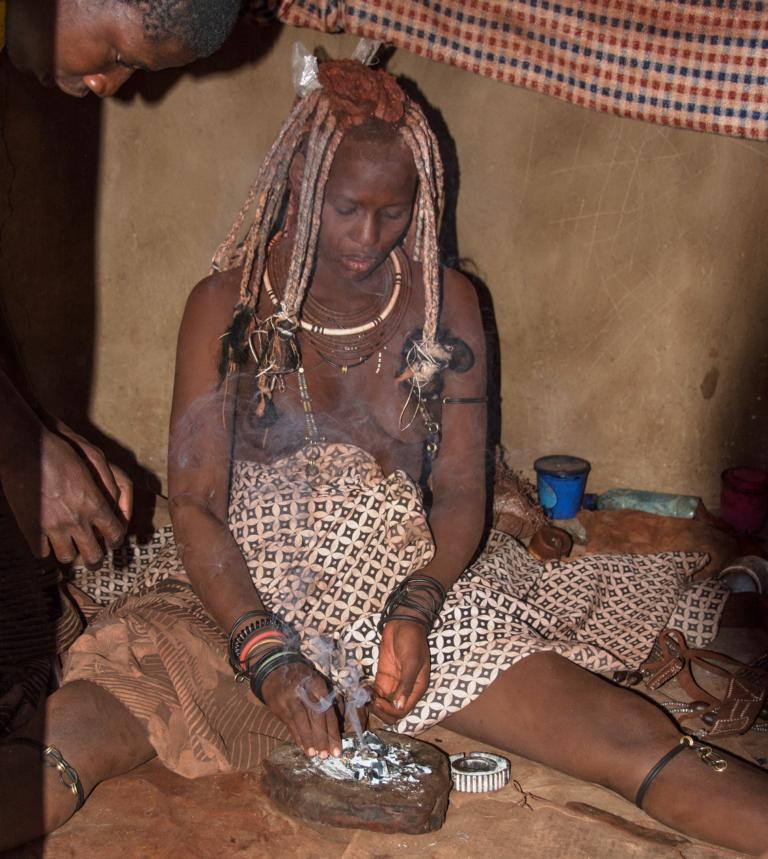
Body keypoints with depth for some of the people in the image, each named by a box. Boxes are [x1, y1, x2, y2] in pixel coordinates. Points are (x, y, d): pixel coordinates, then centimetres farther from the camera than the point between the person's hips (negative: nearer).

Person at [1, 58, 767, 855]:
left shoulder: (445, 304, 3)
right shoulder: (228, 304, -2)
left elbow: (460, 494, 2)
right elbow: (194, 503, -8)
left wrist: (415, 611, -17)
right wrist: (264, 652, -23)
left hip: (415, 584, 2)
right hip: (238, 594, -1)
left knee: (627, 736, -19)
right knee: (78, 729, -32)